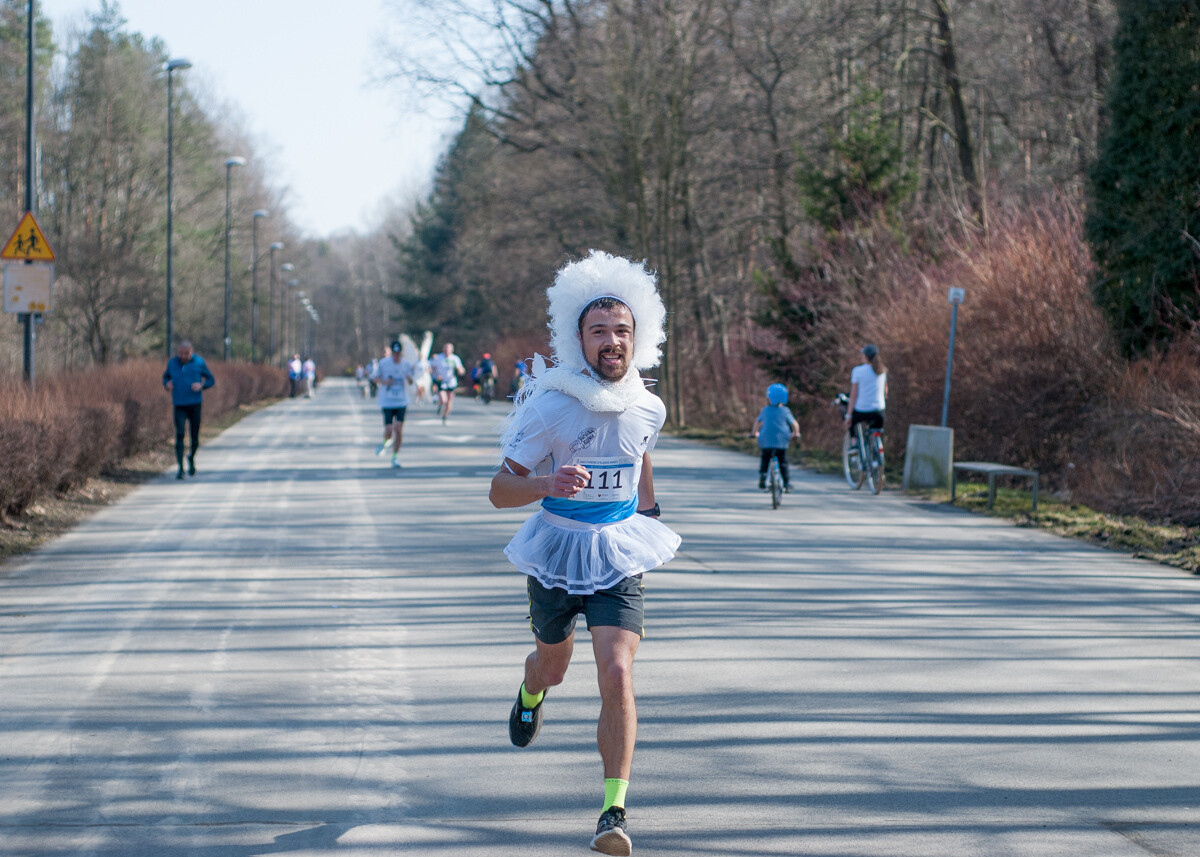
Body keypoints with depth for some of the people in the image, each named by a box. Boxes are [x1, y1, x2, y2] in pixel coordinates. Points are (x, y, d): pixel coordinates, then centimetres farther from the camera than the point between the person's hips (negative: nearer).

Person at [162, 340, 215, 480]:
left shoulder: (199, 362, -2)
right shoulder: (172, 363, 3)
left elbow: (211, 380, 4)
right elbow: (166, 376, 20)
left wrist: (201, 385, -16)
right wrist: (166, 384, -3)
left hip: (195, 404, 0)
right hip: (179, 404, 0)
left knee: (195, 436, 5)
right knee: (179, 435, -13)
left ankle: (191, 457, 38)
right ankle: (180, 469, -13)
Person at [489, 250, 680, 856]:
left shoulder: (646, 408, -5)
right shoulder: (551, 407, -18)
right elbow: (500, 491, -16)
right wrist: (549, 483, -35)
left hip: (620, 557, 1)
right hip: (557, 554, -1)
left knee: (617, 674, -17)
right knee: (554, 666, 21)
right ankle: (531, 690, 61)